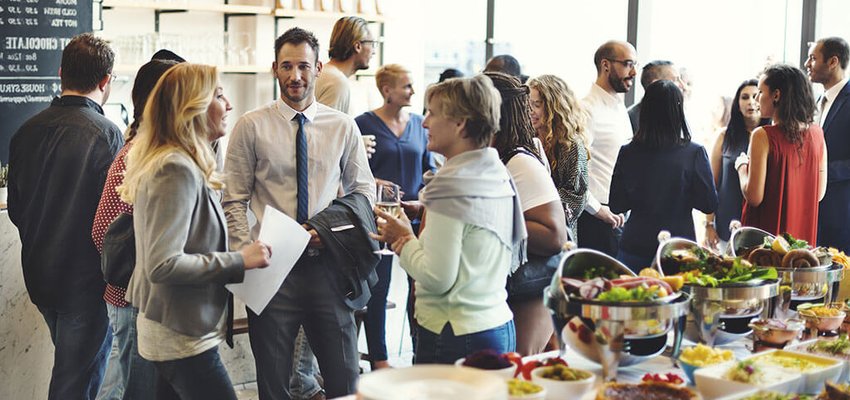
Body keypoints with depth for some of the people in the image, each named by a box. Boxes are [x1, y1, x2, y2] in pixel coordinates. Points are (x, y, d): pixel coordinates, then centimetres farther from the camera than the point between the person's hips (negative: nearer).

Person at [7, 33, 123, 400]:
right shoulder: (105, 134, -19)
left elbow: (15, 208, 8)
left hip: (39, 276, 6)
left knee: (70, 361, 24)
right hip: (86, 281, -6)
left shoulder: (27, 131, 0)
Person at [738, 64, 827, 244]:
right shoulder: (817, 133, 0)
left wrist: (742, 167, -1)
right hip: (803, 236, 6)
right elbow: (819, 194, 7)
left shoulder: (763, 136, -16)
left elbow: (754, 197, -16)